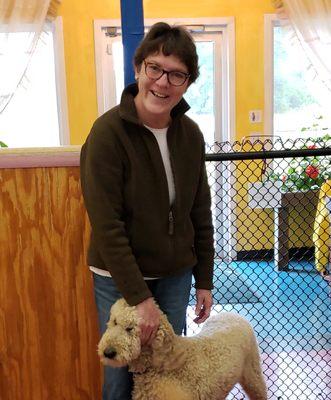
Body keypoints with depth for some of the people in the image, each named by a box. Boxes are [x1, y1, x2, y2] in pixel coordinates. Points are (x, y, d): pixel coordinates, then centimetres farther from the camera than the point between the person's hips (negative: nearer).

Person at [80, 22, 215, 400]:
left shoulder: (190, 134, -2)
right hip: (120, 279, -4)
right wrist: (139, 297, -19)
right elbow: (107, 226, -19)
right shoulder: (108, 132, -18)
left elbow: (200, 212, 5)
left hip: (176, 276, 5)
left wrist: (204, 280, 6)